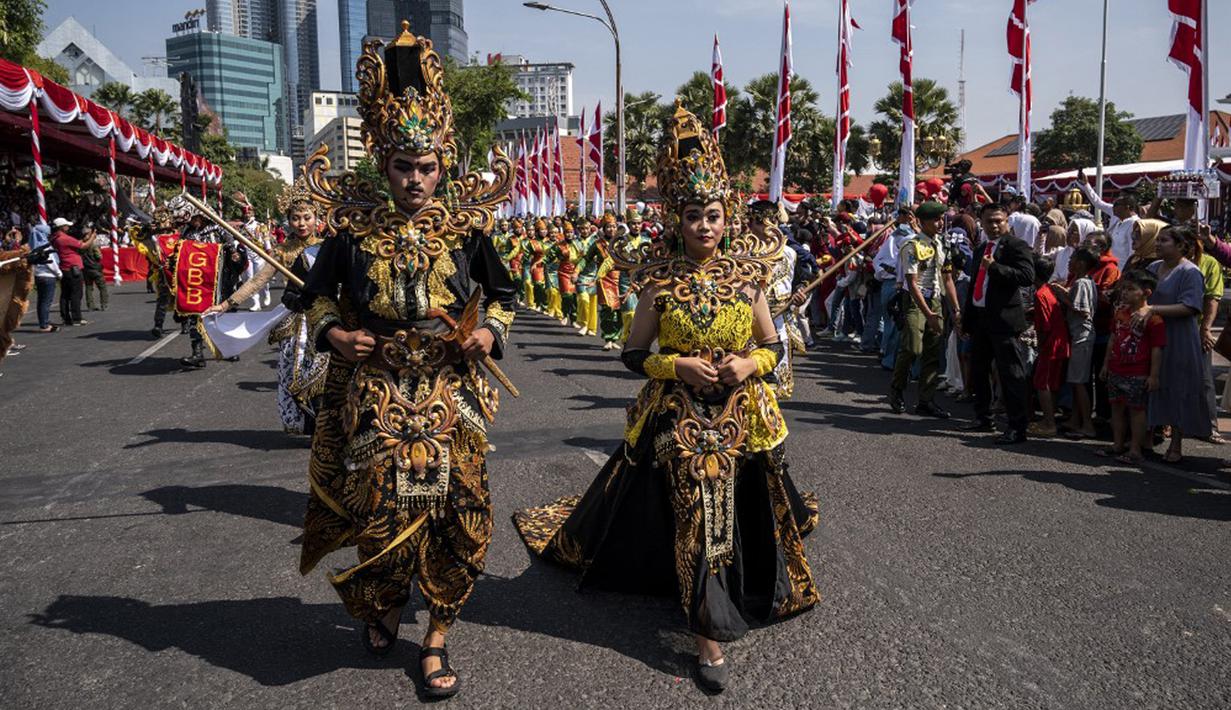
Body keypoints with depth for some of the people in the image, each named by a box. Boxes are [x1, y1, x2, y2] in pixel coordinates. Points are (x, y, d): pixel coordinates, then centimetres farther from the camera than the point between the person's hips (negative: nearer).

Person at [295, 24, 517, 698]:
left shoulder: (465, 225, -1)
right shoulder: (353, 226, -2)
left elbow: (501, 294, 12)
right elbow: (316, 293, 12)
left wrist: (490, 332, -7)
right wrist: (331, 333, -6)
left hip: (451, 397, 1)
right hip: (375, 398, -1)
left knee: (457, 520, 3)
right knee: (381, 513, 3)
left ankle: (436, 637, 23)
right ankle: (380, 608, 37)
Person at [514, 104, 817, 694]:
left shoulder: (746, 275, 1)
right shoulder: (662, 281, -5)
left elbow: (772, 346, 7)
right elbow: (633, 353, -1)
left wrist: (750, 364, -13)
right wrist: (678, 365, -17)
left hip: (742, 416, 3)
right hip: (680, 417, -2)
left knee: (743, 514, 16)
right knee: (698, 517, -3)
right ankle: (709, 639, 7)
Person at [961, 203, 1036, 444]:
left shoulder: (1016, 245, -6)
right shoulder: (980, 250, 18)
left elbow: (1027, 276, -20)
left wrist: (995, 267, -24)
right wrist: (966, 320, 20)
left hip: (1003, 319, -8)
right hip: (980, 317, 8)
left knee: (1011, 374, -6)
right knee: (978, 370, 16)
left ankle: (1018, 427, -3)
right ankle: (983, 418, 30)